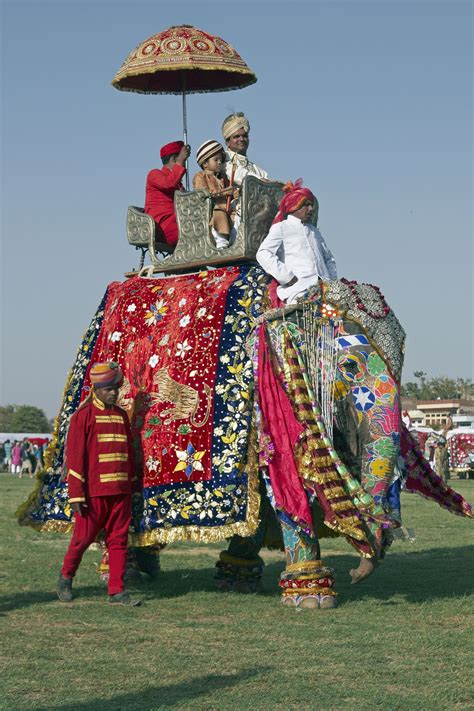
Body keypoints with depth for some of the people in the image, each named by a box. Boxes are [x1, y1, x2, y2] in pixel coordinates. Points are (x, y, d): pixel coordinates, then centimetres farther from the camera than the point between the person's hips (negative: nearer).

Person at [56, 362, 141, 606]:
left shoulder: (121, 415, 12)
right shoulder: (83, 415, -5)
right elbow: (75, 456, -9)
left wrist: (132, 484, 17)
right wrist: (76, 494, -13)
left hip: (120, 491, 5)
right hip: (94, 492, -5)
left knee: (118, 540, 4)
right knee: (83, 538, 1)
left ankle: (116, 590, 8)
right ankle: (65, 577, 24)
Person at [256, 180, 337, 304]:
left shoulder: (314, 232, 33)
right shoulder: (280, 228, 11)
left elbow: (329, 259, 40)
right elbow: (263, 254, -3)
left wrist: (332, 280, 17)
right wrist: (289, 278, -11)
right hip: (299, 289, -6)